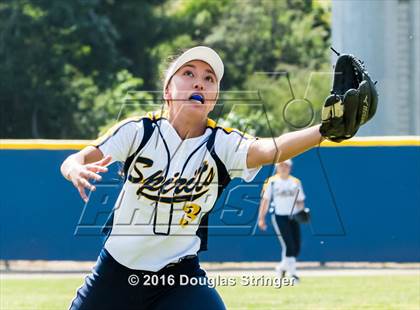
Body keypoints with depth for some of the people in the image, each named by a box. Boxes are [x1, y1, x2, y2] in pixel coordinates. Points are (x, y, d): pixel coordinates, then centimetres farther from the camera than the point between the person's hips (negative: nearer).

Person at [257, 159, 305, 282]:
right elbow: (265, 200, -1)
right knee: (289, 245, -14)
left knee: (296, 247, 2)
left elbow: (300, 201, 12)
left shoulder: (296, 182, 9)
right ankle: (292, 272, -8)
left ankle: (283, 267, 25)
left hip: (293, 217, 4)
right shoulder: (271, 182, -1)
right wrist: (261, 218, -7)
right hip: (279, 216, -4)